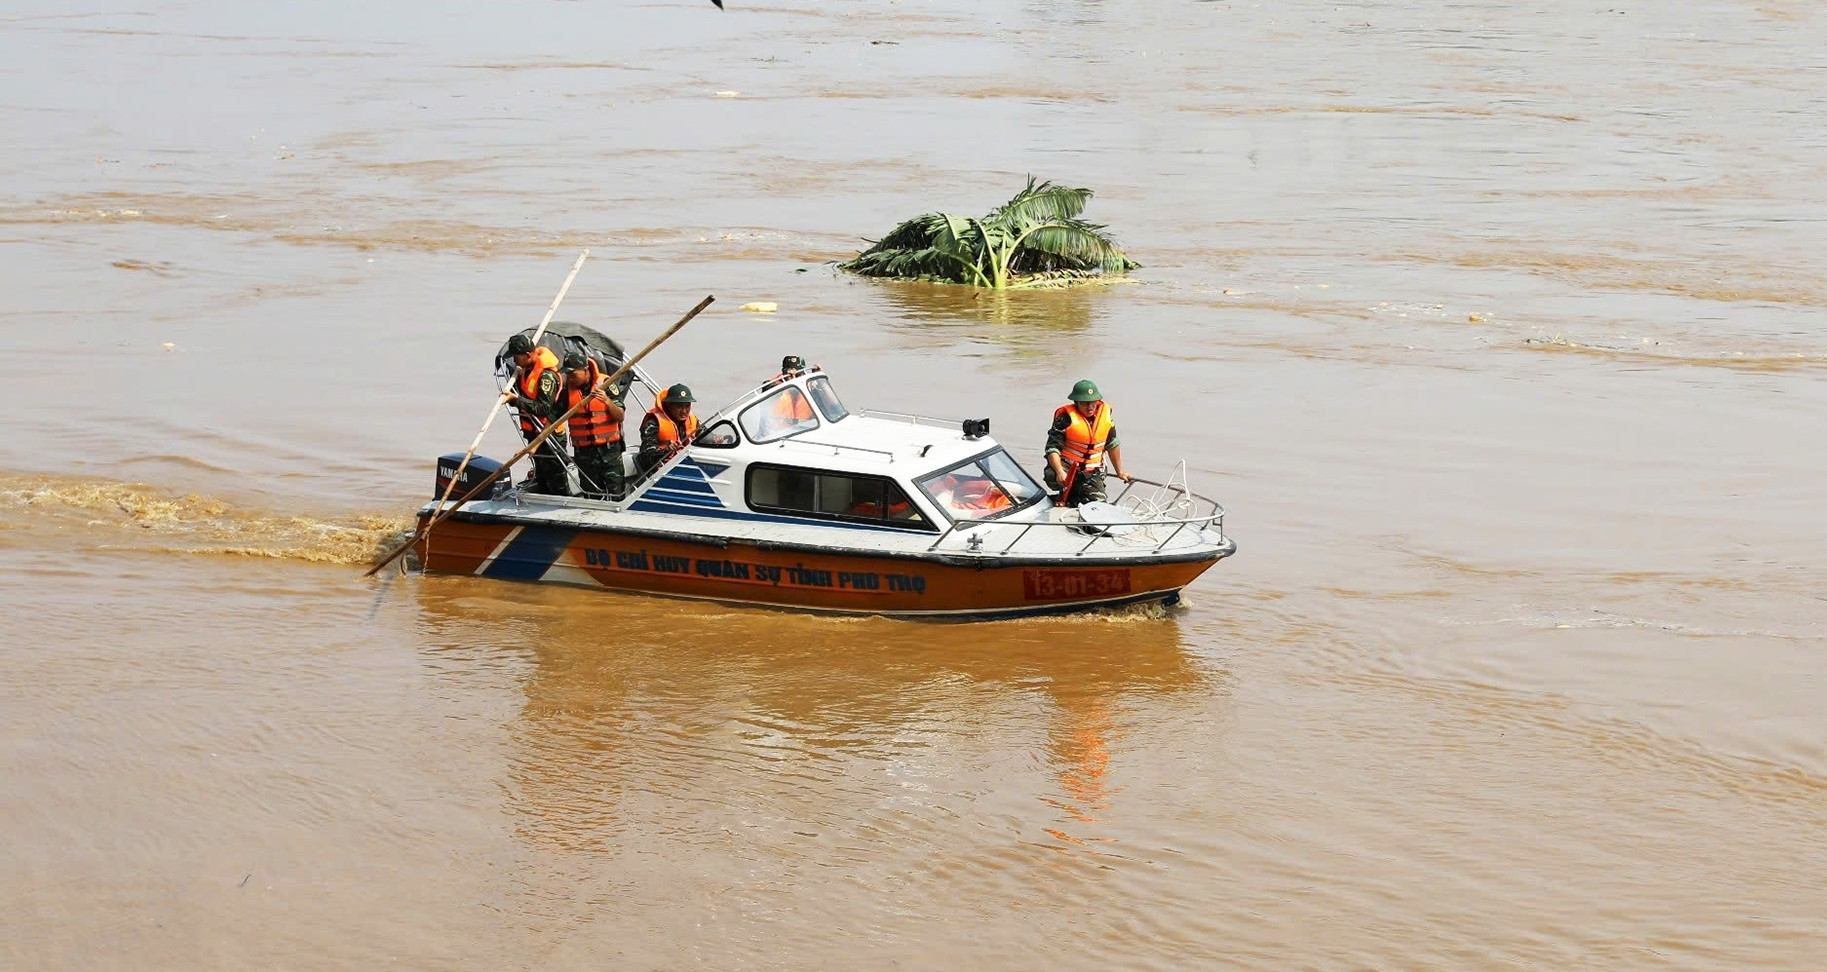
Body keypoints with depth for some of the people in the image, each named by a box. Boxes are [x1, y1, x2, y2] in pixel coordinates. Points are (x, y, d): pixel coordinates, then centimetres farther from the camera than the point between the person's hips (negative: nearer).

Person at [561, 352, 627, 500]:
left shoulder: (606, 384, -6)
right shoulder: (567, 389, 0)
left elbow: (620, 416, -8)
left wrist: (607, 401, -26)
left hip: (609, 449, -2)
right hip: (584, 452, 2)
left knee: (614, 494, -4)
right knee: (591, 496, 7)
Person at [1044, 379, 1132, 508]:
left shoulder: (1105, 413, 1)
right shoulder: (1066, 417, -15)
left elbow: (1112, 444, 15)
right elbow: (1052, 448, -20)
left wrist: (1119, 472, 22)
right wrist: (1060, 472, -36)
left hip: (1092, 473, 4)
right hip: (1067, 466, -4)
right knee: (1053, 477, -37)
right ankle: (1065, 494, 1)